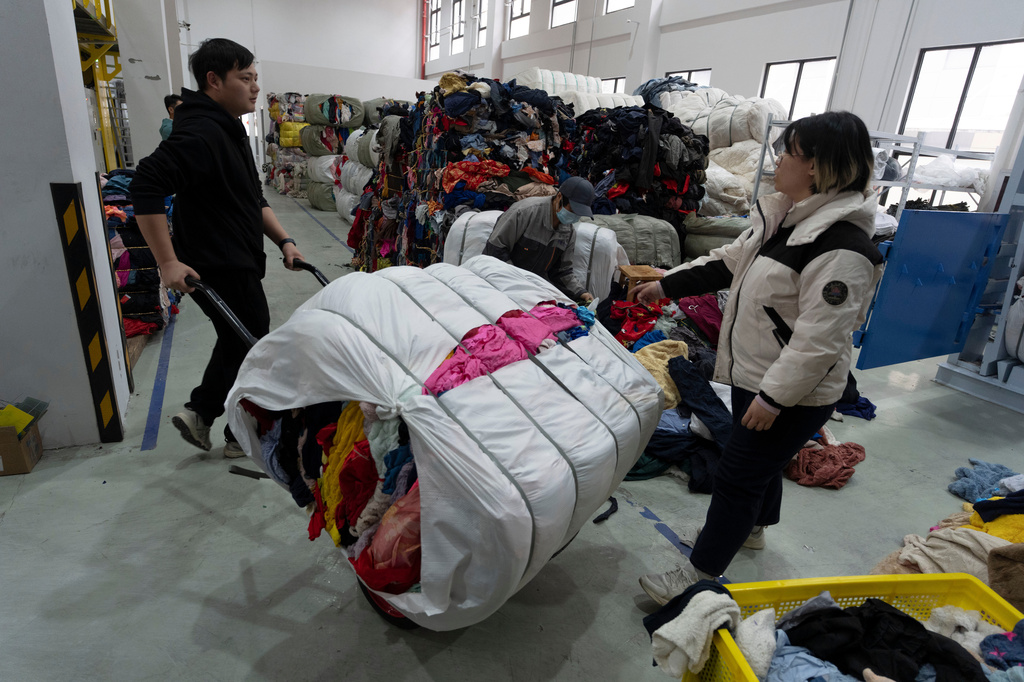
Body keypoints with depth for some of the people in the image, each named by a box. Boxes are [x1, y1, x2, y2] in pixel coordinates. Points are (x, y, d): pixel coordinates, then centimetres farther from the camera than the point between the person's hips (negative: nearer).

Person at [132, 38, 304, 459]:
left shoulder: (229, 130, 15)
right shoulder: (200, 133, -19)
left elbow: (251, 198, 19)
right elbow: (146, 187, -28)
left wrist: (283, 240, 9)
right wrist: (168, 262, -27)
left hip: (236, 264, 10)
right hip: (220, 270, -10)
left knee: (236, 344, 23)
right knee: (254, 350, 3)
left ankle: (199, 414, 35)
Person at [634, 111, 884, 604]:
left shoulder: (842, 247, -25)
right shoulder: (784, 215, 6)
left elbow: (818, 339, -27)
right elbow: (730, 262, 14)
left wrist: (774, 397, -24)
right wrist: (667, 285, 13)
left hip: (794, 393, -9)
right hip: (754, 373, 9)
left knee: (738, 475, 1)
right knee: (761, 460, 27)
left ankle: (700, 574, 18)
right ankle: (753, 527, 52)